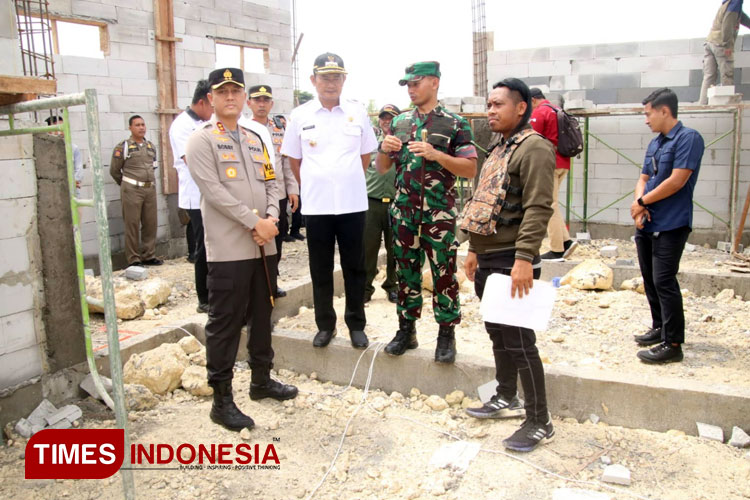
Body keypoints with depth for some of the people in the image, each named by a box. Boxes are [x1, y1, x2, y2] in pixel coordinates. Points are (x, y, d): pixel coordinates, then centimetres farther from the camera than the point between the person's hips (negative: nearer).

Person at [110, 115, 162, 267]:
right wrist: (127, 185, 12)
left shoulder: (151, 146, 13)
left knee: (150, 223, 7)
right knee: (132, 225, -2)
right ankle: (133, 259, 4)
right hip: (132, 190, -5)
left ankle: (149, 256, 16)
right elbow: (114, 170, 2)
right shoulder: (123, 147, -3)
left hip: (150, 189, 5)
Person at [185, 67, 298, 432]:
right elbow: (213, 191, -15)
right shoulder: (201, 140, -5)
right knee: (225, 323, -1)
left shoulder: (255, 140, 17)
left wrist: (272, 218, -5)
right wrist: (255, 222, -18)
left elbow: (271, 184, 14)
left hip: (264, 245, 7)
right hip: (228, 249, -7)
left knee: (262, 315, 16)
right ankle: (222, 400, 8)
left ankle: (261, 380, 32)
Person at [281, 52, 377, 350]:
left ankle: (356, 325, 20)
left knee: (354, 268, 8)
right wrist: (311, 187, 10)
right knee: (320, 269, 9)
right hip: (315, 206, 0)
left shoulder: (358, 112, 3)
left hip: (353, 204, 0)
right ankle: (325, 325, 22)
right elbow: (294, 159, 10)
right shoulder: (300, 115, 1)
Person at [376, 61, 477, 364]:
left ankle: (446, 335, 14)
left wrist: (436, 154, -19)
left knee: (444, 273, 2)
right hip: (404, 212, 4)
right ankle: (406, 330, 22)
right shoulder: (399, 123, 11)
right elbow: (382, 168, 16)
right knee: (406, 271, 10)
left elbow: (471, 169, -7)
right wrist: (385, 149, -6)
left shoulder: (455, 124, -2)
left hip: (439, 213, -4)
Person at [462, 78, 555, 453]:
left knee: (518, 340, -6)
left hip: (511, 261, -10)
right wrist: (475, 250, 22)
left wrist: (524, 258, -27)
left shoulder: (533, 148, -12)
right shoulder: (499, 151, 18)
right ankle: (506, 399, 33)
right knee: (498, 333, 18)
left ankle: (539, 422, 5)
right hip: (487, 259, 10)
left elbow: (538, 208, -22)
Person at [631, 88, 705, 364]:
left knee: (664, 281, -9)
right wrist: (639, 205, -5)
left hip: (670, 225, -8)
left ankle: (673, 343, -3)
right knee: (650, 279, 14)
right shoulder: (654, 143, 15)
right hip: (647, 224, 8)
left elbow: (677, 181, -19)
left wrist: (642, 201, -9)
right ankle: (659, 328, 29)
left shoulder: (688, 138, -11)